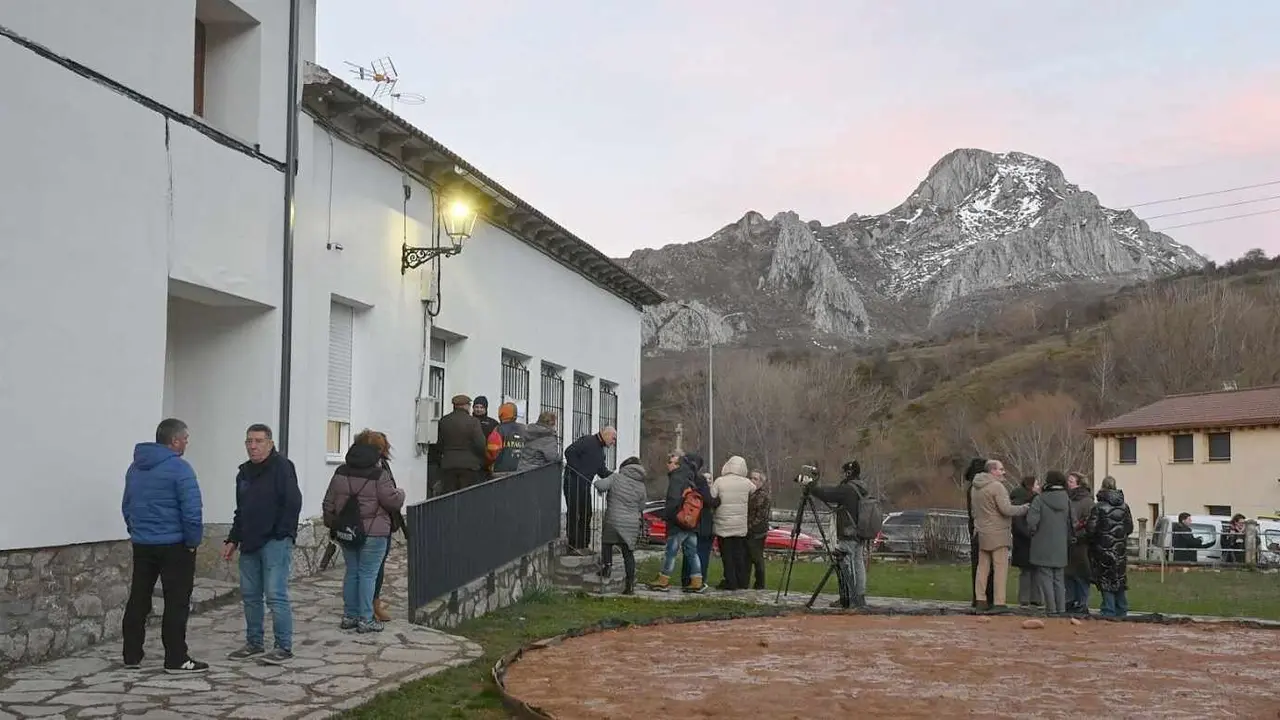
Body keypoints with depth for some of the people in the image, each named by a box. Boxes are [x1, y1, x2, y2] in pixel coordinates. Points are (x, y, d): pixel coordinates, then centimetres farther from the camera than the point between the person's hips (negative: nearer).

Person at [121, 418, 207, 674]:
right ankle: (176, 660, 0)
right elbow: (192, 510, -19)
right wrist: (193, 541, -8)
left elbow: (127, 506, 18)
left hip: (141, 545, 7)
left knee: (138, 600, 13)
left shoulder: (135, 467, 11)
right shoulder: (179, 467, -15)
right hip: (174, 546, -7)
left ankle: (132, 656, 18)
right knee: (176, 603, -2)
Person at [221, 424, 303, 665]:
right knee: (250, 595, 12)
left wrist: (281, 534, -14)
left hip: (275, 543, -8)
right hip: (250, 544, 8)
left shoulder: (282, 466, -8)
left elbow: (293, 503, -15)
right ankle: (254, 644, 23)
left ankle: (284, 648, -3)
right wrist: (232, 540, 16)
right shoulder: (244, 472, 16)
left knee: (275, 595, -9)